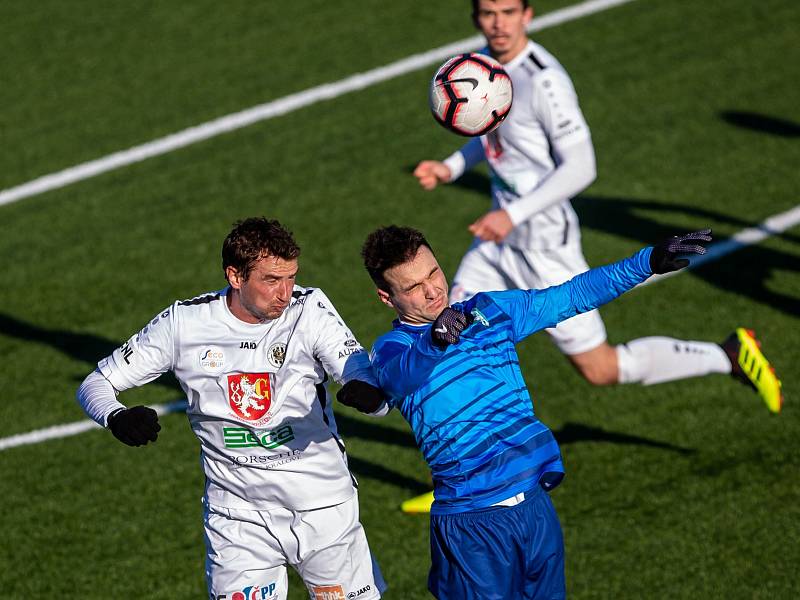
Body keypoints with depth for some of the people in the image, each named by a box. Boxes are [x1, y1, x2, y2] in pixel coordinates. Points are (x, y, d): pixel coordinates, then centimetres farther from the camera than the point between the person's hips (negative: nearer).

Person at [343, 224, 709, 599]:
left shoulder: (488, 311, 11)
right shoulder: (390, 349, -4)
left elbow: (571, 296, 14)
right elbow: (402, 374, -27)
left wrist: (650, 261, 7)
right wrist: (433, 341, -49)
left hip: (535, 505, 5)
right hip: (471, 522, -5)